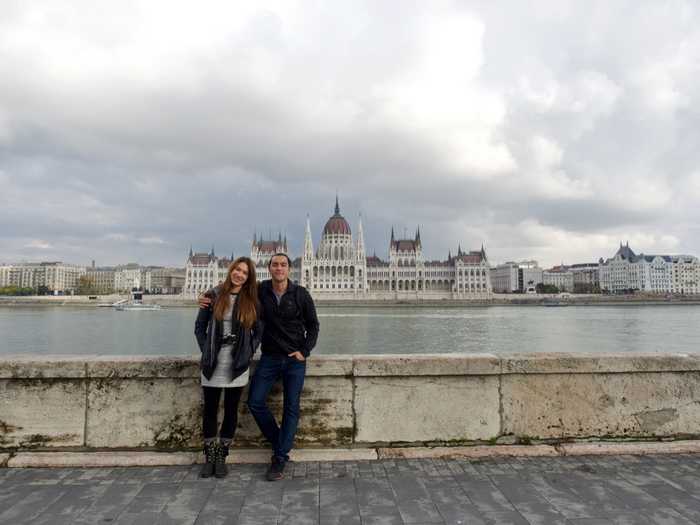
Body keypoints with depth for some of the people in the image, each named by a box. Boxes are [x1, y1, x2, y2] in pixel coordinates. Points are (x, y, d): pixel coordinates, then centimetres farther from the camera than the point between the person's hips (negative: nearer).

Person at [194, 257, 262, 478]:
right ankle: (209, 458, 24)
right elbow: (199, 327, 6)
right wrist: (206, 352, -1)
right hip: (212, 365, 0)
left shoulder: (251, 301, 2)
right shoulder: (214, 296, 0)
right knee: (210, 409, 8)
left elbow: (259, 332, 8)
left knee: (231, 410, 8)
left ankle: (221, 457, 23)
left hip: (237, 365, 0)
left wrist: (248, 353, -2)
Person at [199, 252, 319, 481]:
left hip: (295, 359, -2)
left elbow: (313, 325, 2)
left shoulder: (301, 294, -8)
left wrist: (304, 351, -8)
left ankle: (280, 458, 14)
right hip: (269, 357, 2)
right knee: (255, 402, -1)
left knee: (291, 408, 2)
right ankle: (279, 442, 22)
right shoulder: (260, 290, -5)